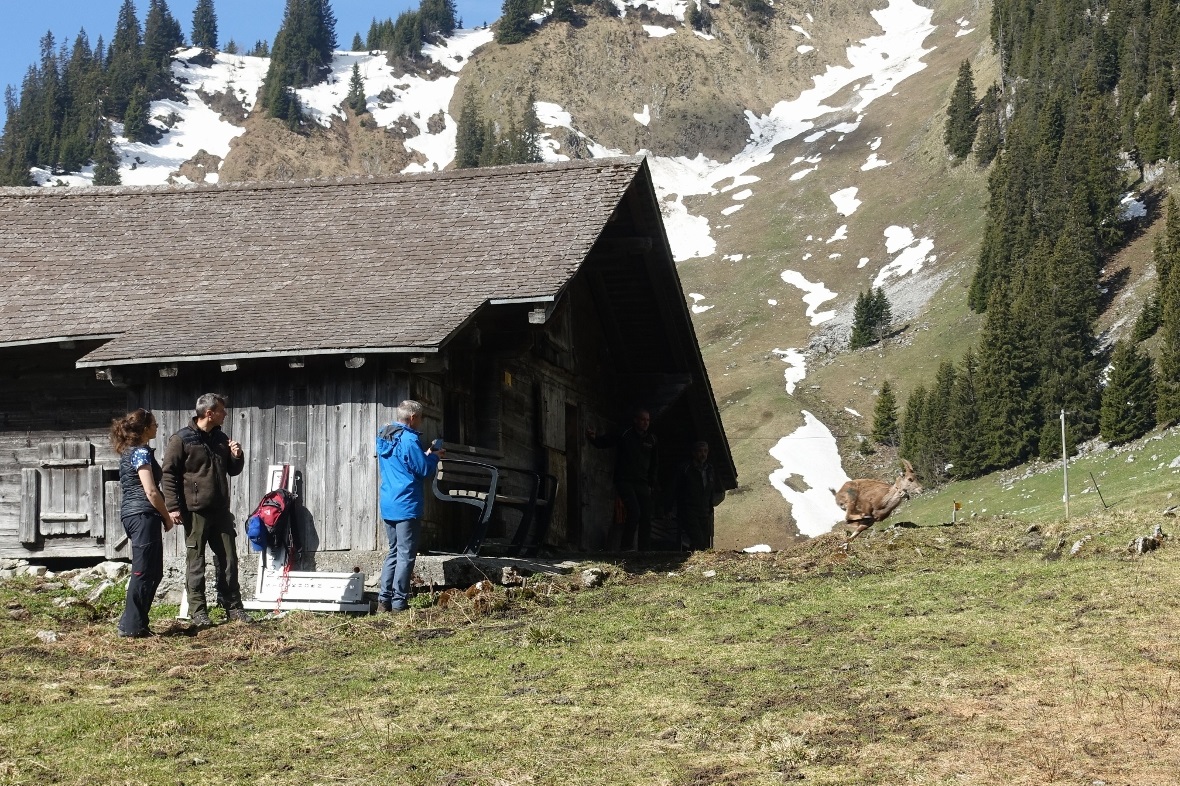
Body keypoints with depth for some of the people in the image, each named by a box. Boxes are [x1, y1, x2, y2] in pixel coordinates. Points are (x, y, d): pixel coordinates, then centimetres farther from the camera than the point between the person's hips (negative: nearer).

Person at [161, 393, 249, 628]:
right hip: (195, 511, -6)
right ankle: (197, 611, 7)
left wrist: (237, 456, 0)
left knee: (228, 559, 8)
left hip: (220, 511, 6)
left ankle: (233, 607, 17)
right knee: (196, 562, 1)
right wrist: (173, 507, -14)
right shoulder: (181, 439, -7)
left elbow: (233, 471, 22)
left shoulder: (221, 439, 12)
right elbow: (169, 474, -8)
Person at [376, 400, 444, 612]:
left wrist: (426, 455, 16)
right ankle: (399, 602, -2)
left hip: (388, 505, 8)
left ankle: (384, 599, 12)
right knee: (406, 555, -3)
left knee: (394, 552, 15)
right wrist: (434, 457, 5)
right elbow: (424, 470, -13)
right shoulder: (409, 439, -15)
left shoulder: (384, 437, 12)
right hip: (407, 505, -8)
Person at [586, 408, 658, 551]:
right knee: (634, 512, -21)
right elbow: (604, 441, -6)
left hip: (643, 484, 5)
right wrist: (594, 438, -29)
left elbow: (654, 464, 21)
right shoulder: (624, 435, -2)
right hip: (625, 481, -5)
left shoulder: (651, 439, 12)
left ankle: (645, 550, 4)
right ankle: (626, 547, -13)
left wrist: (652, 484, 15)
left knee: (646, 517, 0)